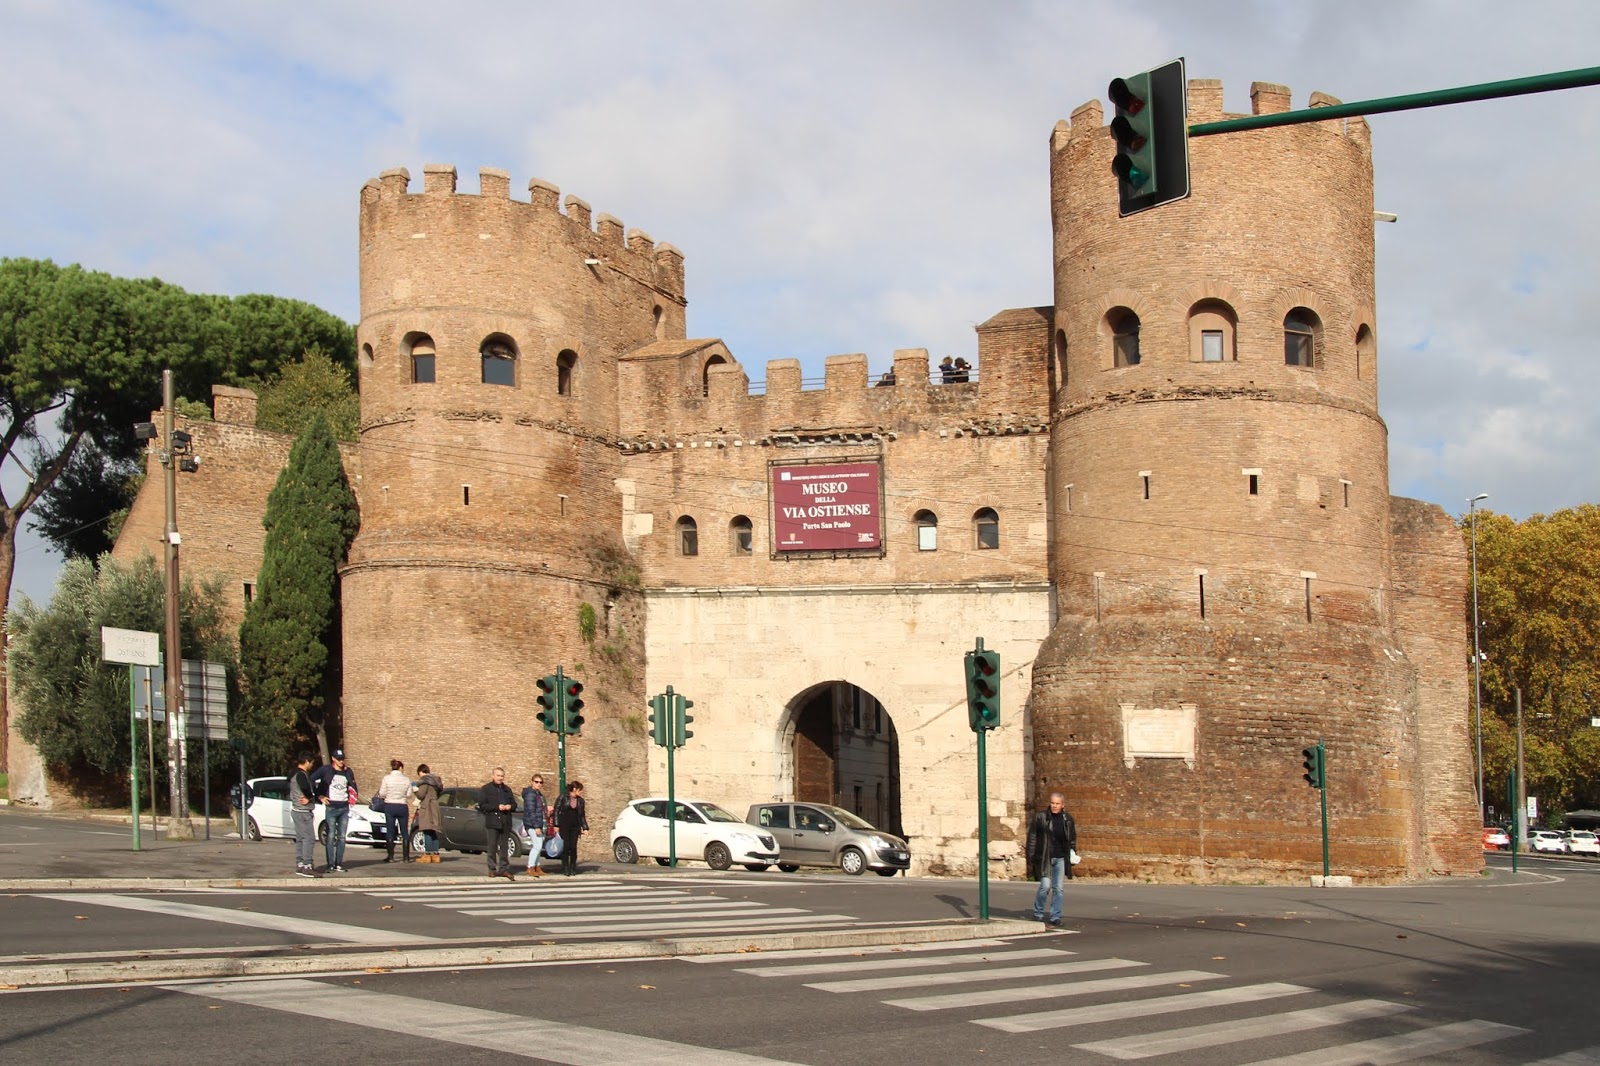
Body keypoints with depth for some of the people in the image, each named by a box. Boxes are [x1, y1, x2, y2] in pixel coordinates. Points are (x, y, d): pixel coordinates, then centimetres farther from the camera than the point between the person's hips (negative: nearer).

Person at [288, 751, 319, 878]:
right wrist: (310, 798, -5)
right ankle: (307, 866, -15)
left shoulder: (295, 774, 15)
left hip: (297, 811, 11)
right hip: (303, 812, -11)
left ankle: (300, 865, 17)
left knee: (300, 839, 13)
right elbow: (306, 790, -27)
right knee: (309, 838, -11)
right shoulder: (301, 775, -17)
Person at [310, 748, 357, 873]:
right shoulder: (325, 770, -2)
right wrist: (319, 796, -7)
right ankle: (331, 865, -4)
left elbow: (353, 786, 22)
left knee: (342, 837, 5)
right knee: (330, 837, -5)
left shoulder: (348, 772, 11)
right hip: (331, 807, -4)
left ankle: (339, 864, 10)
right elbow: (311, 780, -3)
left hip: (344, 808, 4)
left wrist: (353, 798, 5)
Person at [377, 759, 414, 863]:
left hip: (389, 806, -1)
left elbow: (382, 794, -7)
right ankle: (406, 856, 7)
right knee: (405, 832, 9)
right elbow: (409, 795, 1)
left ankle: (391, 857, 2)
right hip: (402, 807, 1)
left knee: (390, 832, 4)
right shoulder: (406, 780, -3)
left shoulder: (386, 778, -7)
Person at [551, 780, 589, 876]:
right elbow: (556, 811, -2)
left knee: (573, 846, -1)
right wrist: (556, 825, -7)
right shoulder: (563, 798, -3)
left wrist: (585, 828, 9)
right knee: (566, 846, -8)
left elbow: (582, 815, 15)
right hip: (564, 826, -3)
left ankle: (573, 868, 10)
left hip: (575, 826, 3)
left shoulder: (580, 801, 9)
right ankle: (565, 868, 1)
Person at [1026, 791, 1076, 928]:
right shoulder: (1040, 818, -3)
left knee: (1058, 888, 4)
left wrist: (1072, 855, 9)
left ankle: (1056, 918, 10)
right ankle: (1038, 915, 6)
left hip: (1060, 859, 3)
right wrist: (1030, 860, -4)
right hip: (1044, 858, -3)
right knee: (1045, 886, -11)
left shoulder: (1067, 819, 7)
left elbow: (1072, 839, 19)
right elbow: (1032, 839, -1)